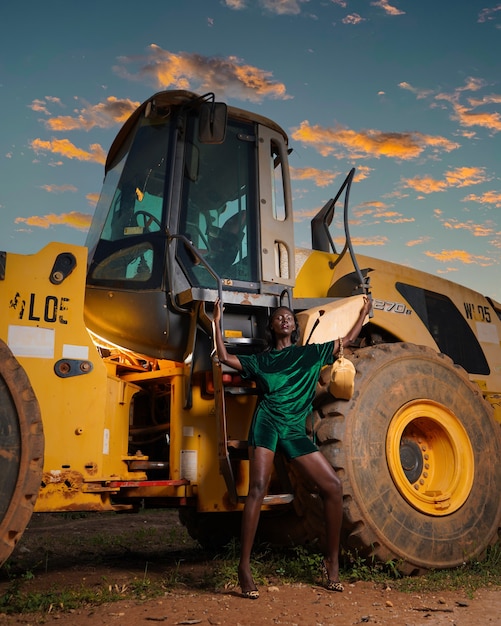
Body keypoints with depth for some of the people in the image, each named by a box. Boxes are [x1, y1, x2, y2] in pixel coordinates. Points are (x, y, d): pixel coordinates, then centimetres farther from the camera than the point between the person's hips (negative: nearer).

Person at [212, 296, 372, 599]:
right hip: (267, 423, -2)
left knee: (334, 486, -7)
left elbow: (347, 340, 24)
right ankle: (244, 566, -16)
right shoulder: (261, 360, 17)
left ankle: (332, 562, 6)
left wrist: (364, 311, 27)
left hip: (295, 430, 2)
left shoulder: (311, 353, 18)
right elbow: (225, 357, 12)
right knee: (258, 488, -18)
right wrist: (217, 323, 12)